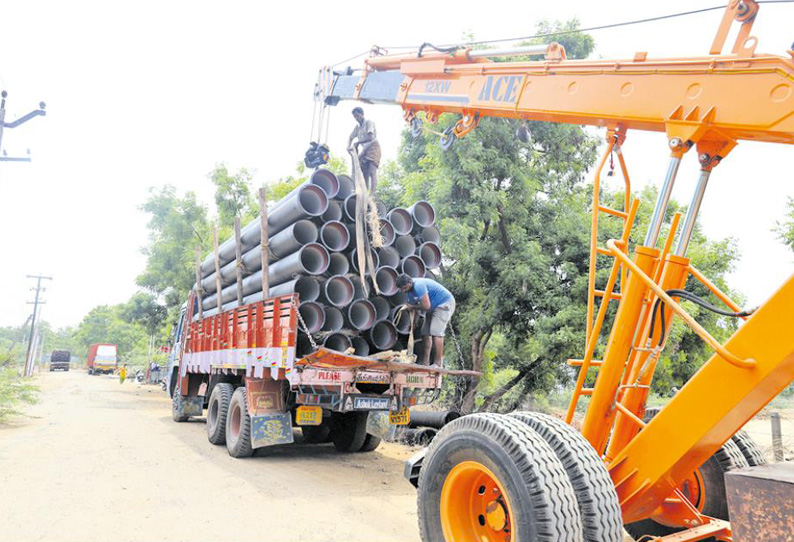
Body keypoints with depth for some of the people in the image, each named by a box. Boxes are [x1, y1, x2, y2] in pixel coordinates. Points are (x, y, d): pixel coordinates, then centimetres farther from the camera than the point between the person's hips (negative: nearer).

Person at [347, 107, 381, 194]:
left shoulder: (369, 123, -5)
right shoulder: (357, 127, 14)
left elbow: (370, 137, -18)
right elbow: (350, 138, 20)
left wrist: (358, 142, -14)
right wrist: (348, 146, -1)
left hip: (373, 148, -7)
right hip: (364, 150, 7)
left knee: (372, 172, -21)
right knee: (364, 173, -1)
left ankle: (372, 194, -31)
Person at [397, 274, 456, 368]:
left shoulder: (418, 286, -29)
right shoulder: (410, 290, 2)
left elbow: (426, 306, -32)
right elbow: (413, 306, 9)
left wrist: (412, 307, -16)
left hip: (445, 303, -10)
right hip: (434, 307, 10)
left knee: (435, 332, -18)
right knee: (426, 333, 7)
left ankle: (438, 364, -14)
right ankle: (425, 362, 12)